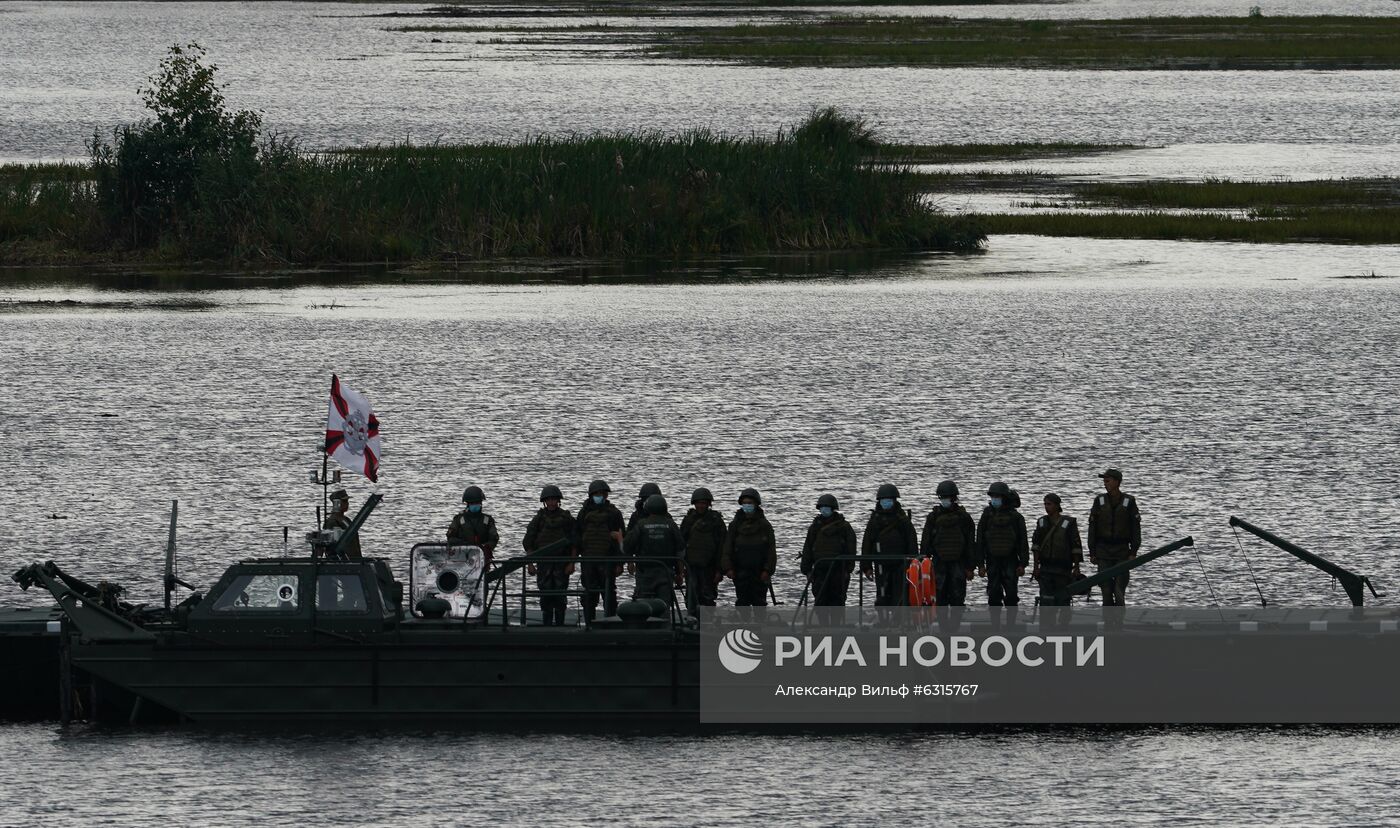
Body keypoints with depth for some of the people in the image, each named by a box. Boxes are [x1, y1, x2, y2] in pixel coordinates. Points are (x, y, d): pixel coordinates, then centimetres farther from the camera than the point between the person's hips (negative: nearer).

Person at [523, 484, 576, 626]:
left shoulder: (566, 518, 4)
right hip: (544, 562, 1)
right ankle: (547, 624, 3)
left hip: (562, 562, -1)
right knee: (546, 595, -2)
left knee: (560, 595, -3)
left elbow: (574, 544, 3)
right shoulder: (539, 518, 6)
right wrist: (530, 563, 0)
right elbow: (528, 543, 7)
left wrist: (572, 563, -5)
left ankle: (559, 624, 3)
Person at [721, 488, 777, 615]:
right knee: (742, 602, -2)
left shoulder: (764, 525, 3)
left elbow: (771, 550, 1)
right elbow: (727, 548, 6)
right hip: (741, 570, 1)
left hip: (759, 572, -1)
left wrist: (767, 570, -8)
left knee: (759, 601, 4)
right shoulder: (735, 525, 7)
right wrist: (728, 568, -5)